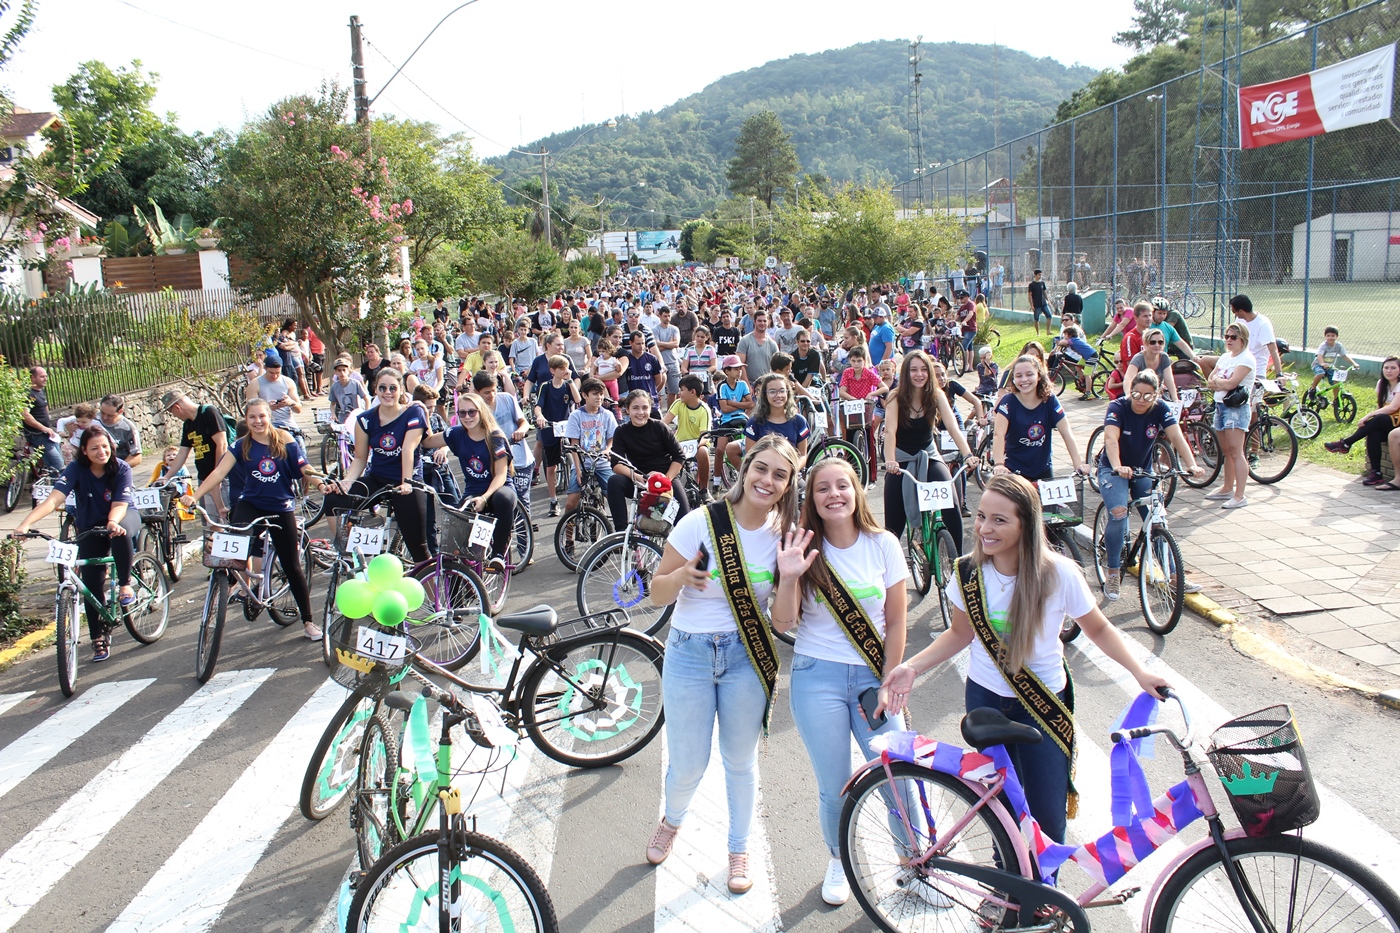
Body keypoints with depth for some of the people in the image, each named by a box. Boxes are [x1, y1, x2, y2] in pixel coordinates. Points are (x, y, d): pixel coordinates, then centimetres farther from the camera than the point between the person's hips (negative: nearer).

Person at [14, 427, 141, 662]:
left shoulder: (121, 469, -20)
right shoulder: (76, 469, -20)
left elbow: (119, 505, -26)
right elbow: (53, 499, -33)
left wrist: (113, 523, -49)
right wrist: (26, 522, -50)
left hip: (122, 517, -2)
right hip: (90, 528, 2)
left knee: (121, 531, -39)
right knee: (91, 583, -4)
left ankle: (125, 584, -20)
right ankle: (99, 639, 11)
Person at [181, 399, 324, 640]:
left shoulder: (285, 442, -5)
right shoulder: (242, 446, -2)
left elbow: (305, 469, -8)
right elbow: (219, 472, -12)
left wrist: (321, 483, -28)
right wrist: (194, 496, -24)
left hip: (281, 508, -1)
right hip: (252, 503, 1)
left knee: (292, 567, 3)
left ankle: (308, 621, 14)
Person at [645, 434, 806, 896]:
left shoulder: (785, 537, -5)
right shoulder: (701, 522, -14)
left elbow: (784, 621, -5)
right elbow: (657, 594, -8)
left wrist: (789, 576, -22)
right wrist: (681, 576, -29)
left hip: (746, 655, 2)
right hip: (689, 653, -2)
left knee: (741, 760, 14)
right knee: (687, 765, 6)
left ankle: (739, 849, 38)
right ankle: (672, 821, 40)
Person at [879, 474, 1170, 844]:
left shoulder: (1060, 574, -18)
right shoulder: (969, 573, -10)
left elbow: (1099, 629, -2)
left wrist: (1139, 671, -15)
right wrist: (911, 667, -8)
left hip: (1043, 704, -2)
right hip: (985, 699, 2)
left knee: (1047, 819, -1)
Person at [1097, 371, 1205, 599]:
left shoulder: (1161, 410, -11)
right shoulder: (1118, 407, -20)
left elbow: (1177, 437, -22)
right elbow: (1111, 438, -35)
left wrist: (1192, 465, -40)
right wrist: (1118, 467, -53)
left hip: (1143, 470, 4)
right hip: (1113, 469, -3)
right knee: (1119, 514, -25)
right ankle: (1113, 572, -12)